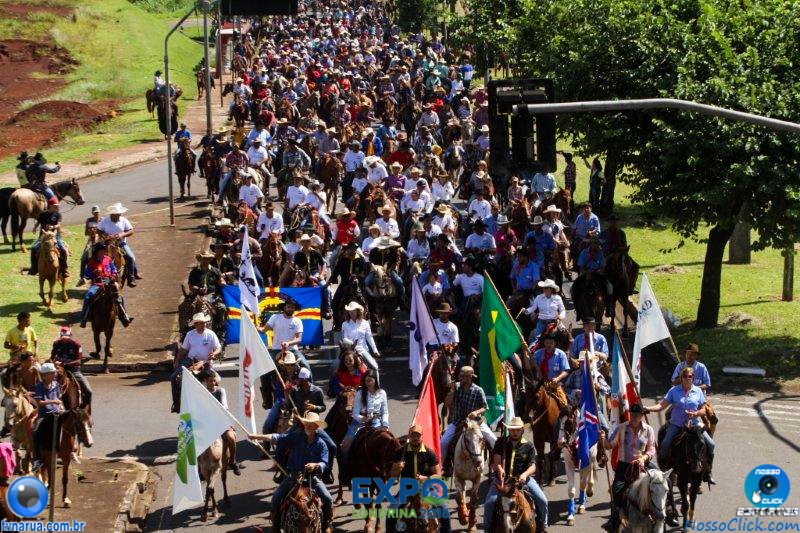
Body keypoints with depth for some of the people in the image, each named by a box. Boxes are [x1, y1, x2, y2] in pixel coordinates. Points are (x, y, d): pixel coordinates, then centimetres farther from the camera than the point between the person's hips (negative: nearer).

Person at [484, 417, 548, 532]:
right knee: (489, 503, -19)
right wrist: (499, 469, -27)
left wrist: (525, 474, -25)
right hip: (502, 478, 0)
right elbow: (497, 459, -4)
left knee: (542, 500, -11)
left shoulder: (528, 446, 4)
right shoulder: (501, 442, 6)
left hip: (523, 478, 0)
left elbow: (533, 466, -3)